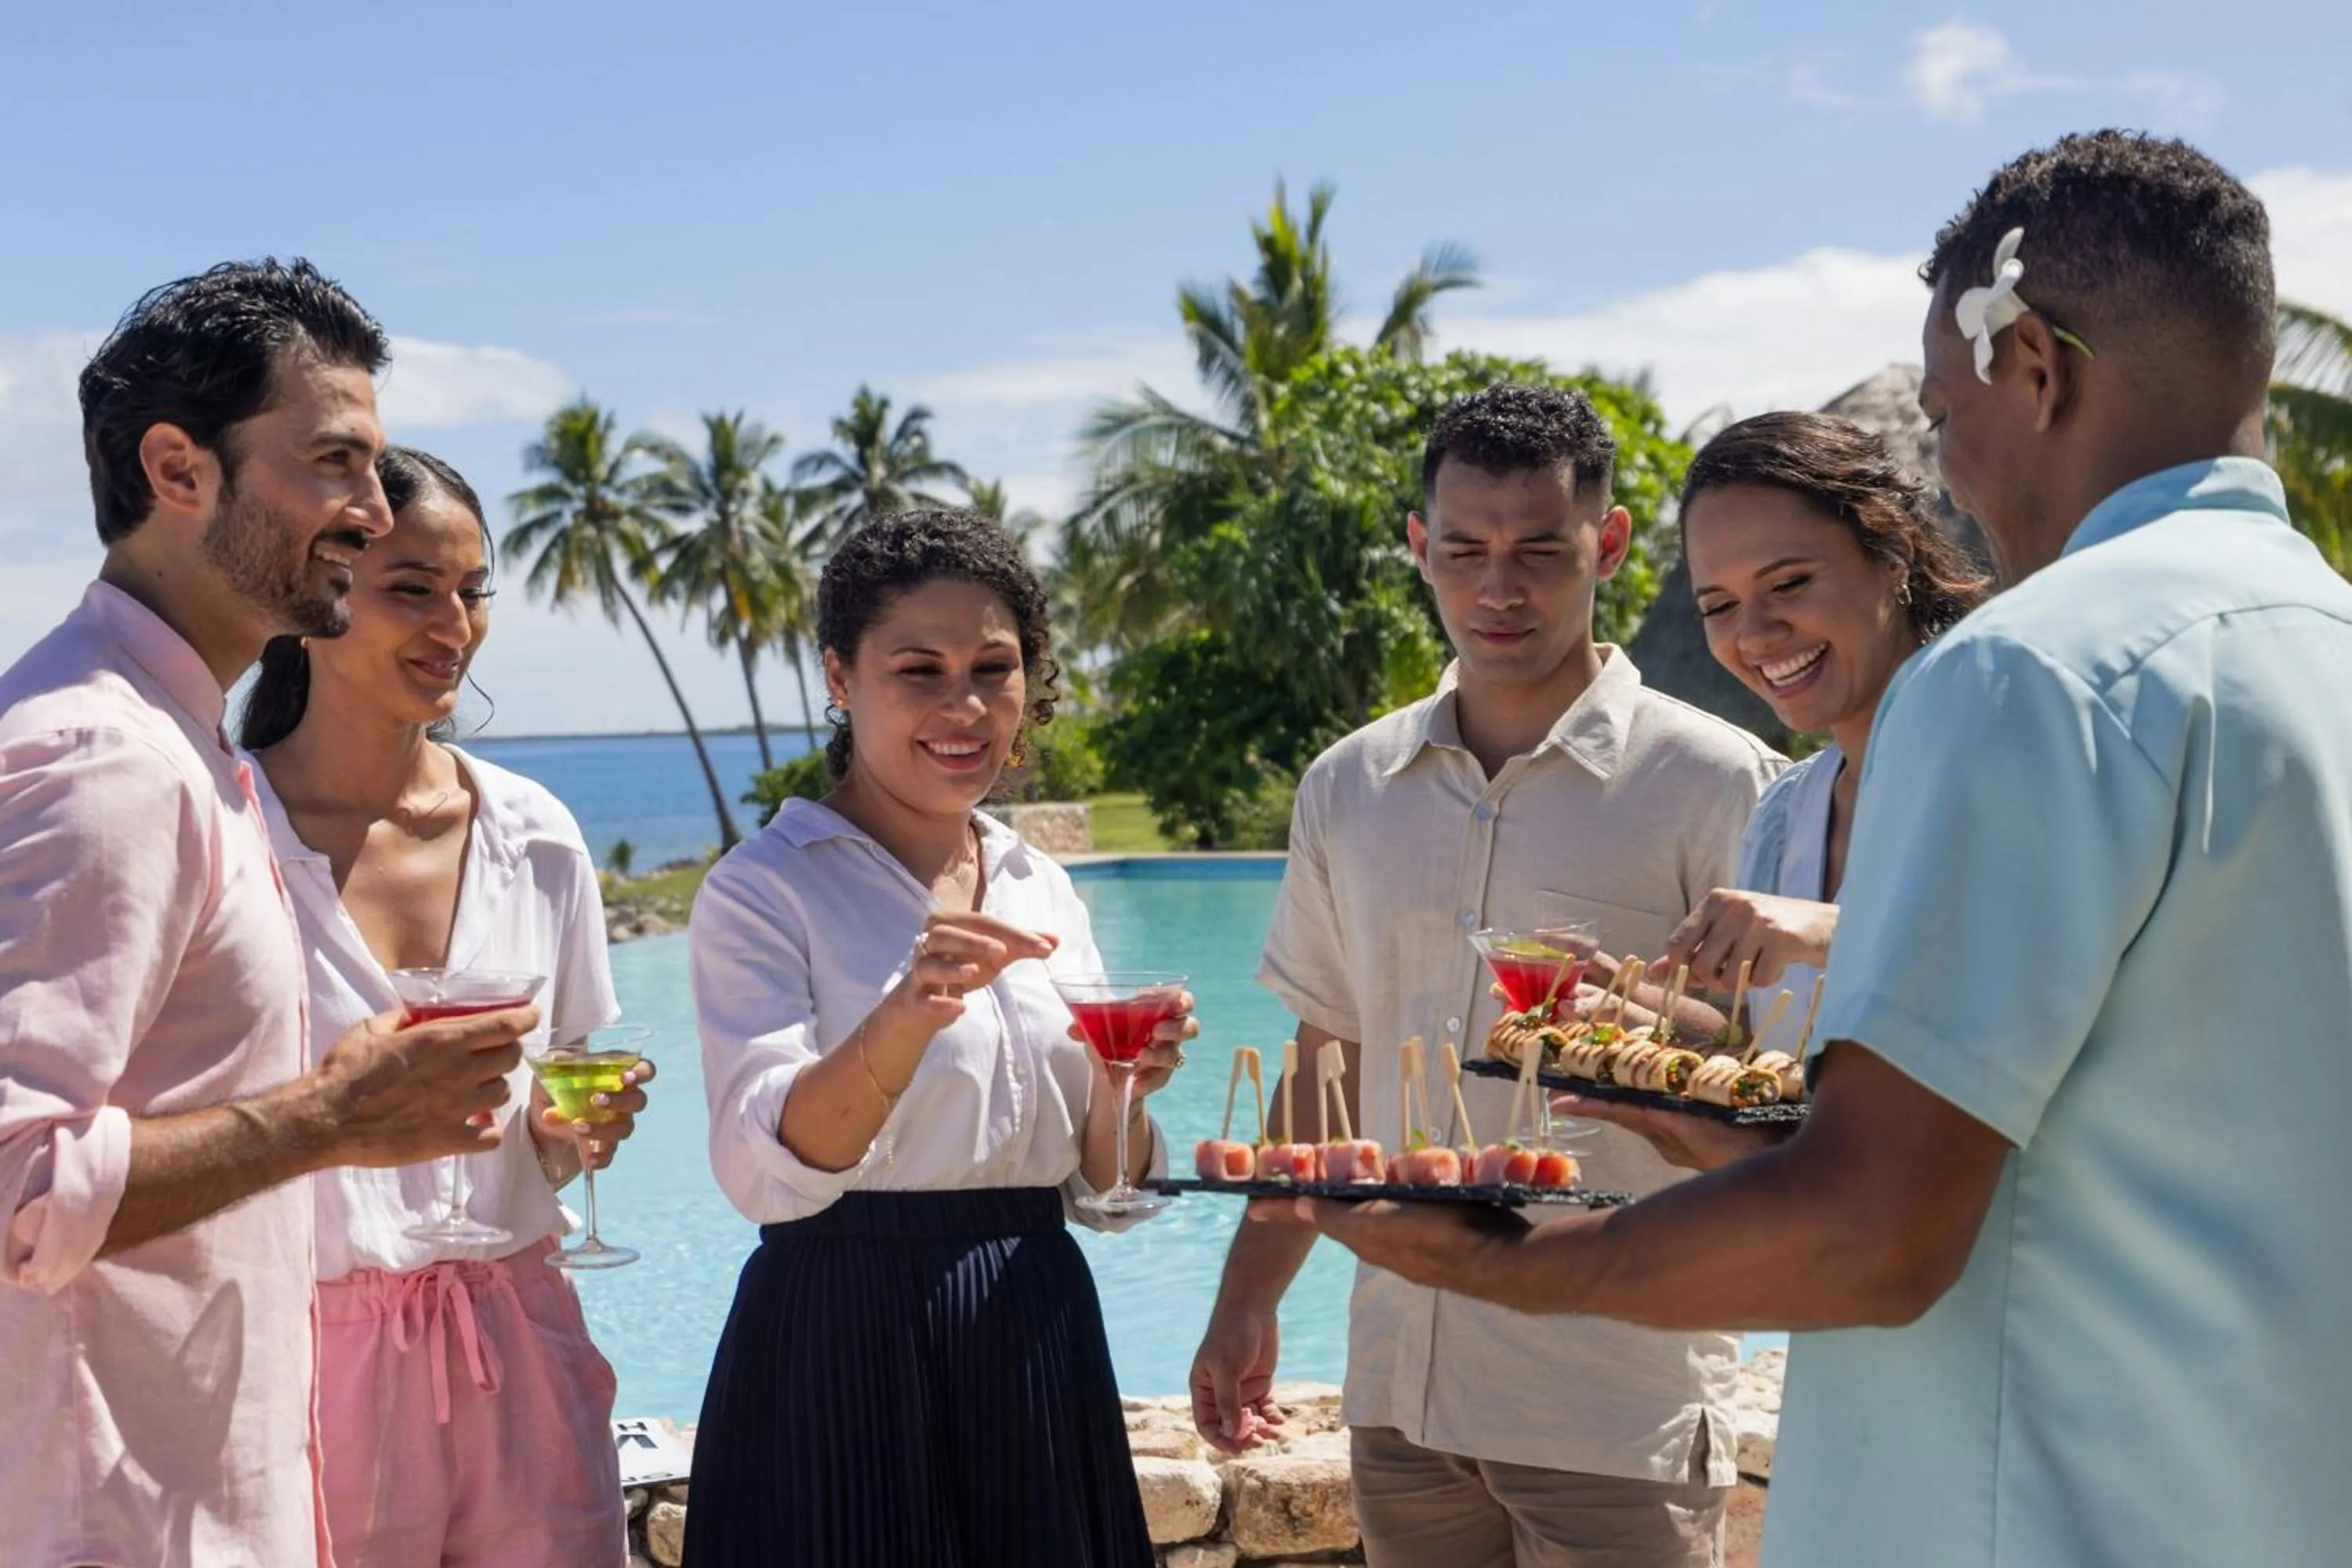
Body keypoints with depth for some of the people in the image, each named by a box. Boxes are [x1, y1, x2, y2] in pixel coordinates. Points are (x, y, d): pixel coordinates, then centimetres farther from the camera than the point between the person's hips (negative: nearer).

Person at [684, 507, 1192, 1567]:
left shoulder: (1043, 889, 9)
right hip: (844, 1354, -5)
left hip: (1033, 1353, 5)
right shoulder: (765, 890, -7)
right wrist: (906, 1015, -35)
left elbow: (1098, 1191, 10)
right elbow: (765, 1171, -19)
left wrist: (1119, 1090, -11)